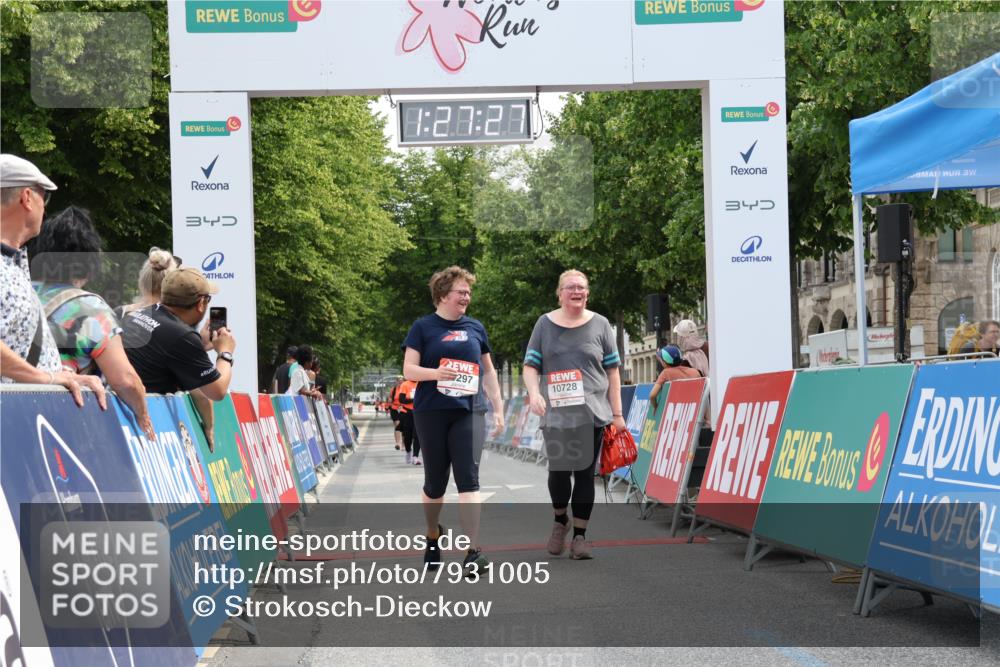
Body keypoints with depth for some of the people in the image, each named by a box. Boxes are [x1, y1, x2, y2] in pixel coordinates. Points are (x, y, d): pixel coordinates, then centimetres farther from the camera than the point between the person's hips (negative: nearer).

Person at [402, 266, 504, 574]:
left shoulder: (475, 327, 12)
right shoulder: (423, 327, 3)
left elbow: (489, 371, 19)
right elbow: (409, 369, -2)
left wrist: (498, 408, 13)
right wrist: (436, 373, -21)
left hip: (467, 412, 1)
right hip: (431, 412, -1)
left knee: (468, 479, -11)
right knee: (435, 481, 8)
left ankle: (473, 551, -16)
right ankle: (432, 536, 33)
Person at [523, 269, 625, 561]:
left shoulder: (599, 325, 7)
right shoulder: (545, 324, 7)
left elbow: (612, 371, 8)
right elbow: (530, 366, 7)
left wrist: (617, 413, 4)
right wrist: (534, 393, -13)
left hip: (592, 413, 0)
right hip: (556, 414, 0)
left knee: (585, 473, 0)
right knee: (559, 470, -5)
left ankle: (580, 536, 9)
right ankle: (560, 520, 23)